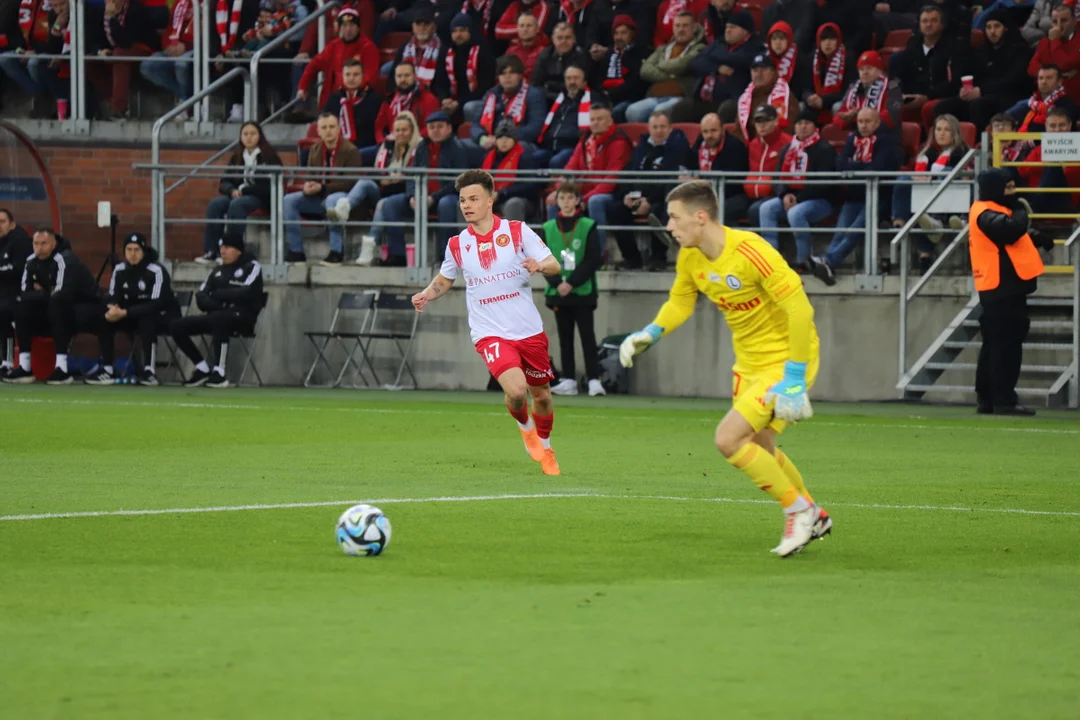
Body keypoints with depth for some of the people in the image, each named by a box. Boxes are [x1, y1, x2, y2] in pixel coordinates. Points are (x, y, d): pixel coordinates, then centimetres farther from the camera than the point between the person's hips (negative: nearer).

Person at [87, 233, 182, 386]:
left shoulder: (156, 271, -21)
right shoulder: (119, 270, -2)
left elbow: (156, 304, -29)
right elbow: (112, 297, -2)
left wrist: (126, 313, -36)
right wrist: (112, 308, -28)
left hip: (163, 316, -6)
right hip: (135, 317, 6)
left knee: (146, 319, -38)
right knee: (105, 320, -16)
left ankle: (149, 370, -34)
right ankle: (106, 370, -15)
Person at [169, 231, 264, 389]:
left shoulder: (252, 267, 1)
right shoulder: (217, 271, 19)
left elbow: (245, 293, -16)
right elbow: (201, 297, 9)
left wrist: (217, 295, -5)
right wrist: (215, 305, -14)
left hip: (243, 317, -7)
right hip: (215, 315, 7)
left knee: (218, 318, -41)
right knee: (176, 326, -9)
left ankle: (219, 373, -38)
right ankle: (202, 369, -3)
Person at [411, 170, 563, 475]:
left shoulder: (517, 231, -4)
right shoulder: (457, 245, 2)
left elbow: (554, 264, -6)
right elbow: (444, 279, 20)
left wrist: (539, 265, -29)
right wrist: (427, 294, -1)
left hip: (529, 330, 1)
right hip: (489, 333, -1)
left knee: (541, 395, 11)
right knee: (516, 389, -23)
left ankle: (544, 447, 41)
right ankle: (525, 427, 12)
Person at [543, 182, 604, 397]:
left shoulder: (588, 227, -1)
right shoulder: (548, 229, 6)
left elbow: (593, 259, -6)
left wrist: (572, 282, -12)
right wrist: (557, 283, -11)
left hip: (583, 291, -3)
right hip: (558, 291, 3)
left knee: (587, 335, -5)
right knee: (565, 337, 6)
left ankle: (594, 380, -8)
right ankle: (568, 381, 9)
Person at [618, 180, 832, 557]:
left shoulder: (750, 251, -27)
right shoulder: (690, 258, -3)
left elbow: (799, 308, -26)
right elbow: (679, 303, 16)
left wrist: (794, 380, -26)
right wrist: (649, 334, -5)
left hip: (784, 359, -9)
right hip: (749, 361, 9)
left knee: (728, 438, -17)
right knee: (758, 451, 16)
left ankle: (797, 510, 0)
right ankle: (814, 517, 38)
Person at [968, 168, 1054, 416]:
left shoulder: (994, 211, 19)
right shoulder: (986, 214, -14)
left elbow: (1013, 236, 25)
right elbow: (1011, 230, -29)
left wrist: (1038, 239, 8)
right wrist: (1020, 210, -11)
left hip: (1003, 287, 11)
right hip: (1002, 286, -11)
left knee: (995, 344, 13)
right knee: (1007, 343, -11)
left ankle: (986, 399, 17)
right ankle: (1004, 400, -13)